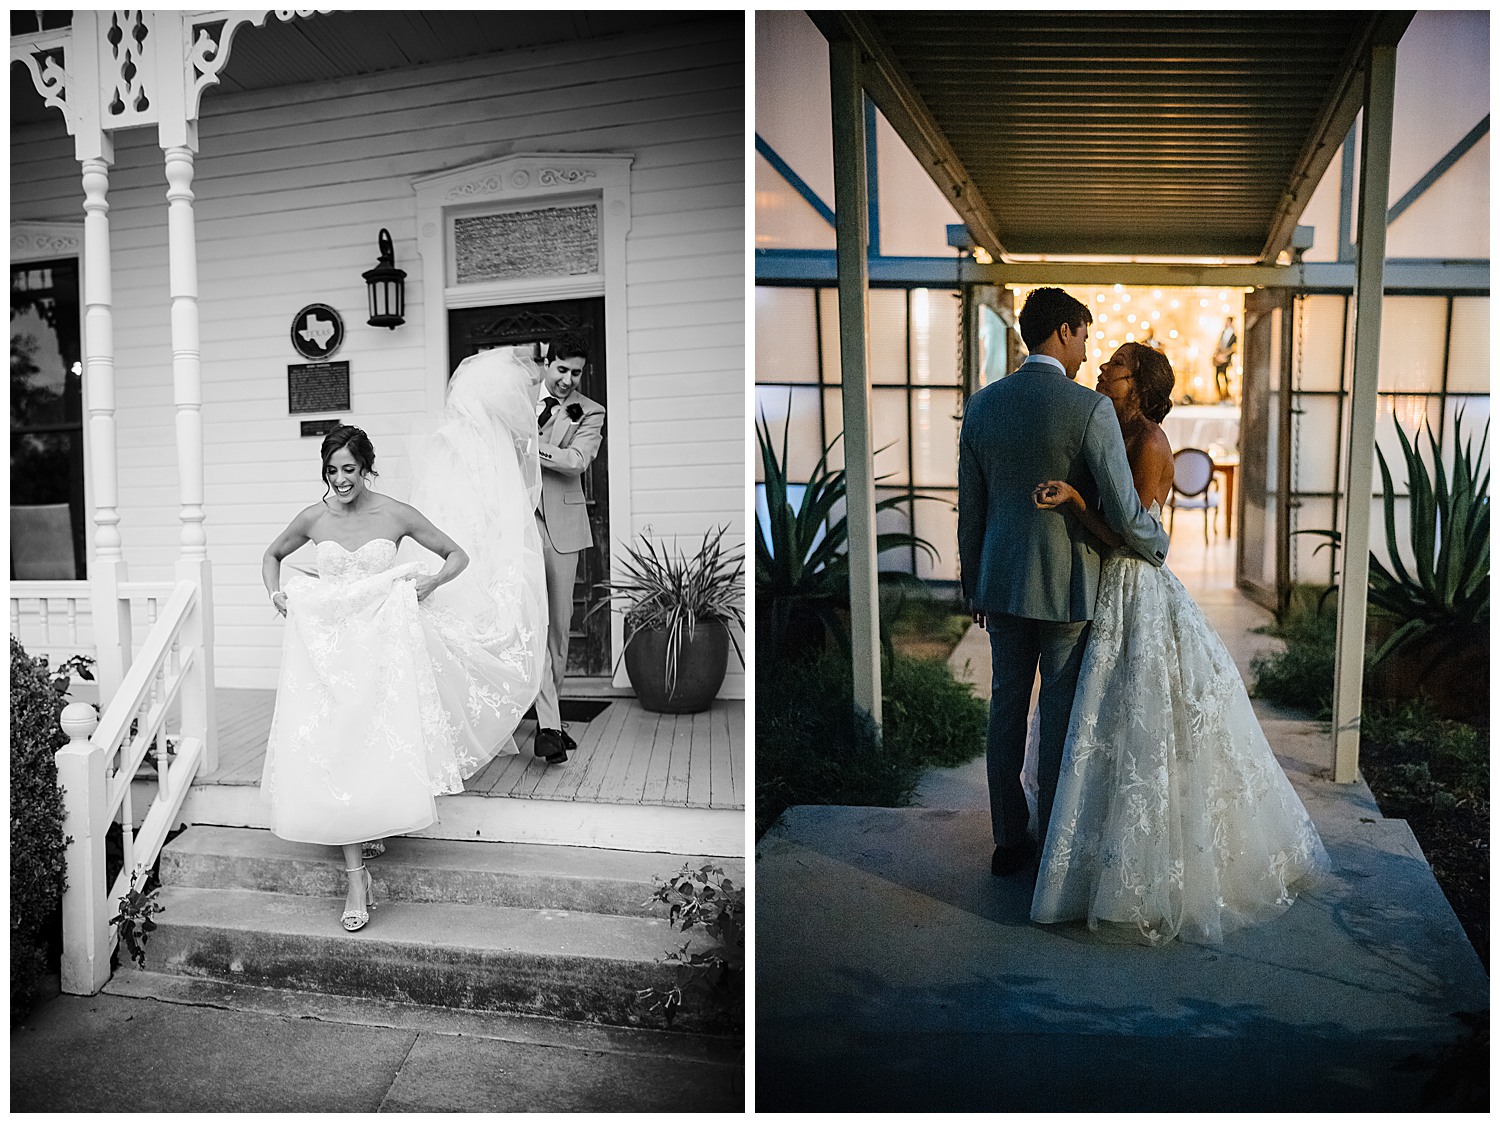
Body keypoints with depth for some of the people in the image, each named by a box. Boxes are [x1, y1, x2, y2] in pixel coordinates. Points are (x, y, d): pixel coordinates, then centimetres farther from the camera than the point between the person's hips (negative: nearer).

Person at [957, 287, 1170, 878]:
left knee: (1007, 705, 13)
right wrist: (1157, 545, 6)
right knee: (1060, 714, 7)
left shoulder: (982, 404, 0)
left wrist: (974, 582, 17)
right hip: (1067, 585, -4)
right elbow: (1123, 513, -16)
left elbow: (970, 507, 6)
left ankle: (1008, 840, 23)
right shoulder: (1090, 408, -15)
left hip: (1002, 579, 5)